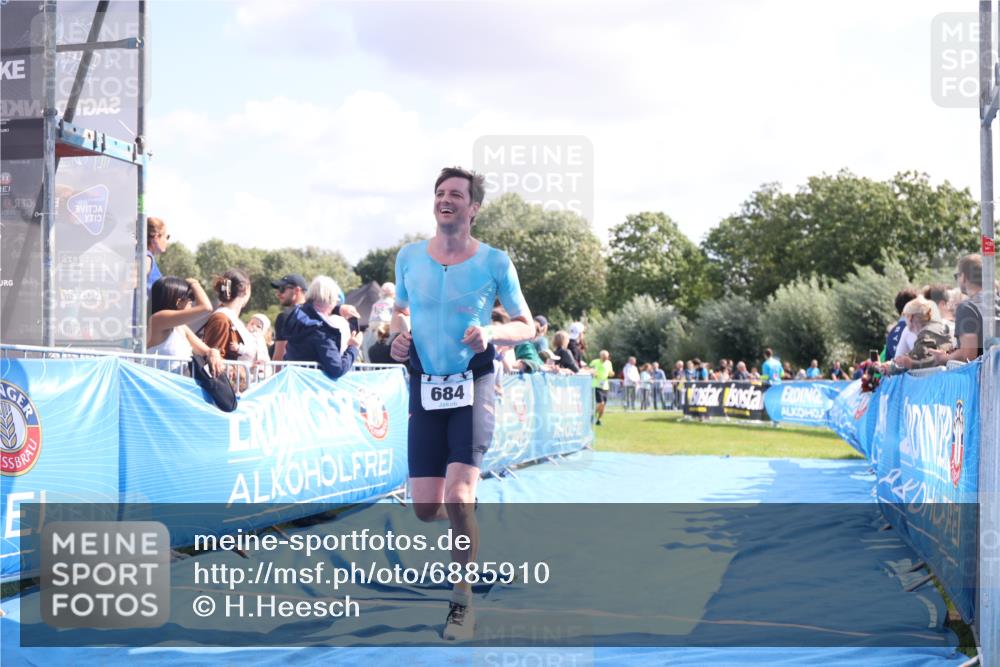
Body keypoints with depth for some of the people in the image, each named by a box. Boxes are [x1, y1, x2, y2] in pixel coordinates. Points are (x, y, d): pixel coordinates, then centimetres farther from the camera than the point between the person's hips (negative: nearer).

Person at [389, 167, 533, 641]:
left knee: (458, 496, -17)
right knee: (425, 507, 1)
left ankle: (462, 602, 1)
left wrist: (491, 333, -17)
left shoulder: (494, 262, -4)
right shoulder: (409, 257, 5)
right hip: (425, 387, 3)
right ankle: (466, 531, 38)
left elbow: (527, 327, 3)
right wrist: (398, 339, -2)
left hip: (473, 387, -3)